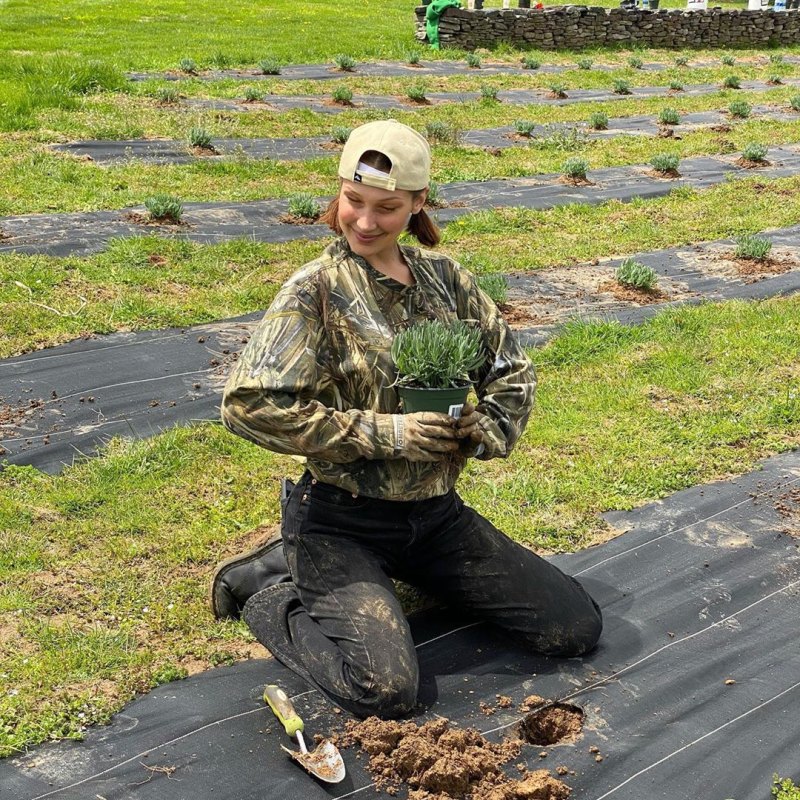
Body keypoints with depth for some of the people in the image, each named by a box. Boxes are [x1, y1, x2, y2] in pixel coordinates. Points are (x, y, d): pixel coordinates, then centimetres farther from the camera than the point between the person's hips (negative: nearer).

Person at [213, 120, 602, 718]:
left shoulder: (443, 277, 3)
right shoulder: (316, 292, -12)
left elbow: (511, 369, 13)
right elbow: (251, 405, -22)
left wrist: (484, 436, -8)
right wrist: (385, 434, -22)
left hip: (436, 512, 6)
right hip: (343, 521, -6)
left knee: (577, 629, 5)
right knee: (385, 691, -24)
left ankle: (411, 576, 19)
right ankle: (269, 589, 5)